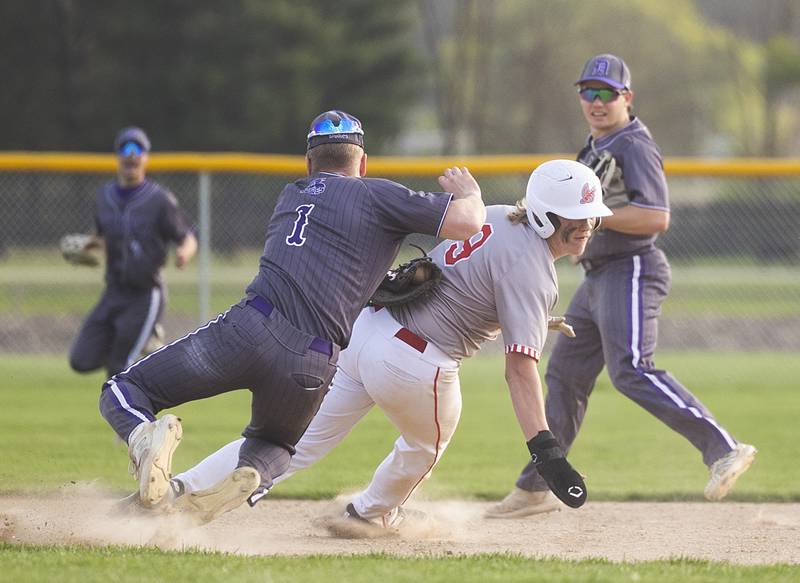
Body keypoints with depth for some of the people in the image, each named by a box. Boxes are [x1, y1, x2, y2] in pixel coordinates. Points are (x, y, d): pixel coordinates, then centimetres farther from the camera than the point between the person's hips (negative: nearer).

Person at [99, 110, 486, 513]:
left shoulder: (291, 196, 26)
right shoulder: (377, 195, 12)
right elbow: (468, 222, 4)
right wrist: (469, 192, 26)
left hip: (251, 329, 1)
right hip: (313, 366, 0)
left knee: (124, 390, 9)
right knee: (274, 445, 29)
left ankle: (146, 436, -28)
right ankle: (250, 478, -9)